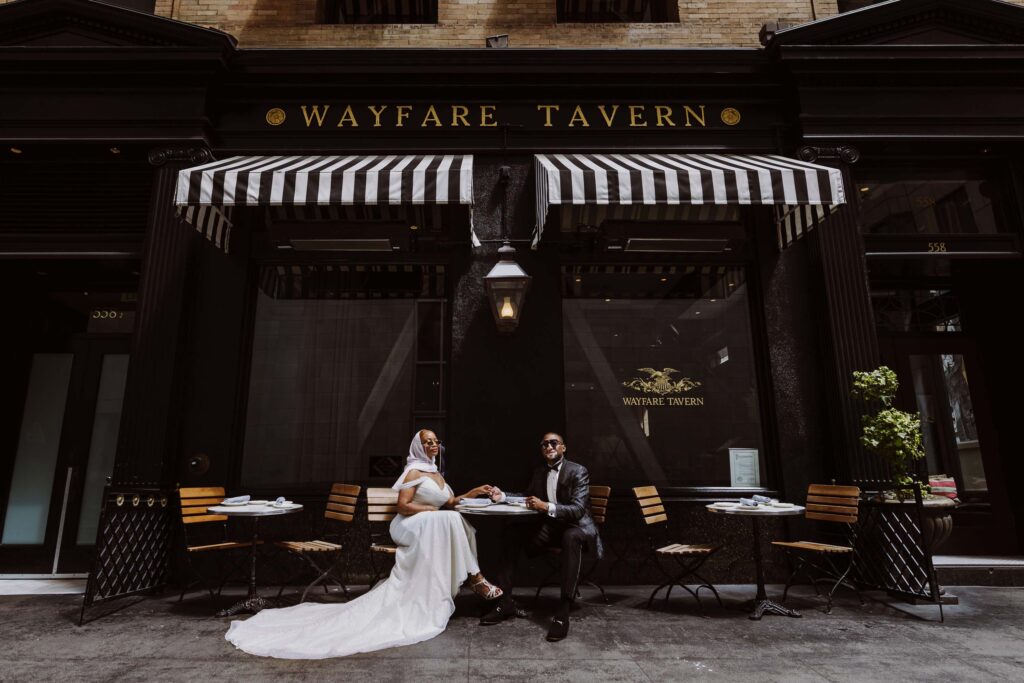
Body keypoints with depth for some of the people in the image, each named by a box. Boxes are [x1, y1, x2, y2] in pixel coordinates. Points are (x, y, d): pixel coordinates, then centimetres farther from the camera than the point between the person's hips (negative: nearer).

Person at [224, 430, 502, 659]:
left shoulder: (436, 474, 20)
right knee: (449, 519, -32)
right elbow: (403, 506, -15)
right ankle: (475, 579, -24)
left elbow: (450, 501, 21)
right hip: (411, 527, -9)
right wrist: (432, 510, -13)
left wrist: (474, 492, 12)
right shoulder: (414, 471, -7)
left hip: (434, 529, 9)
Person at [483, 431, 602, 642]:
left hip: (576, 527, -6)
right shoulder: (540, 472, 10)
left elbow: (578, 510, -21)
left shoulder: (578, 472, -11)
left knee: (571, 537, -40)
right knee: (512, 532, -15)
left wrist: (546, 506, -34)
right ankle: (504, 601, -10)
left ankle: (563, 611, -38)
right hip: (550, 527, 6)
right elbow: (528, 498, 18)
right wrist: (503, 496, -1)